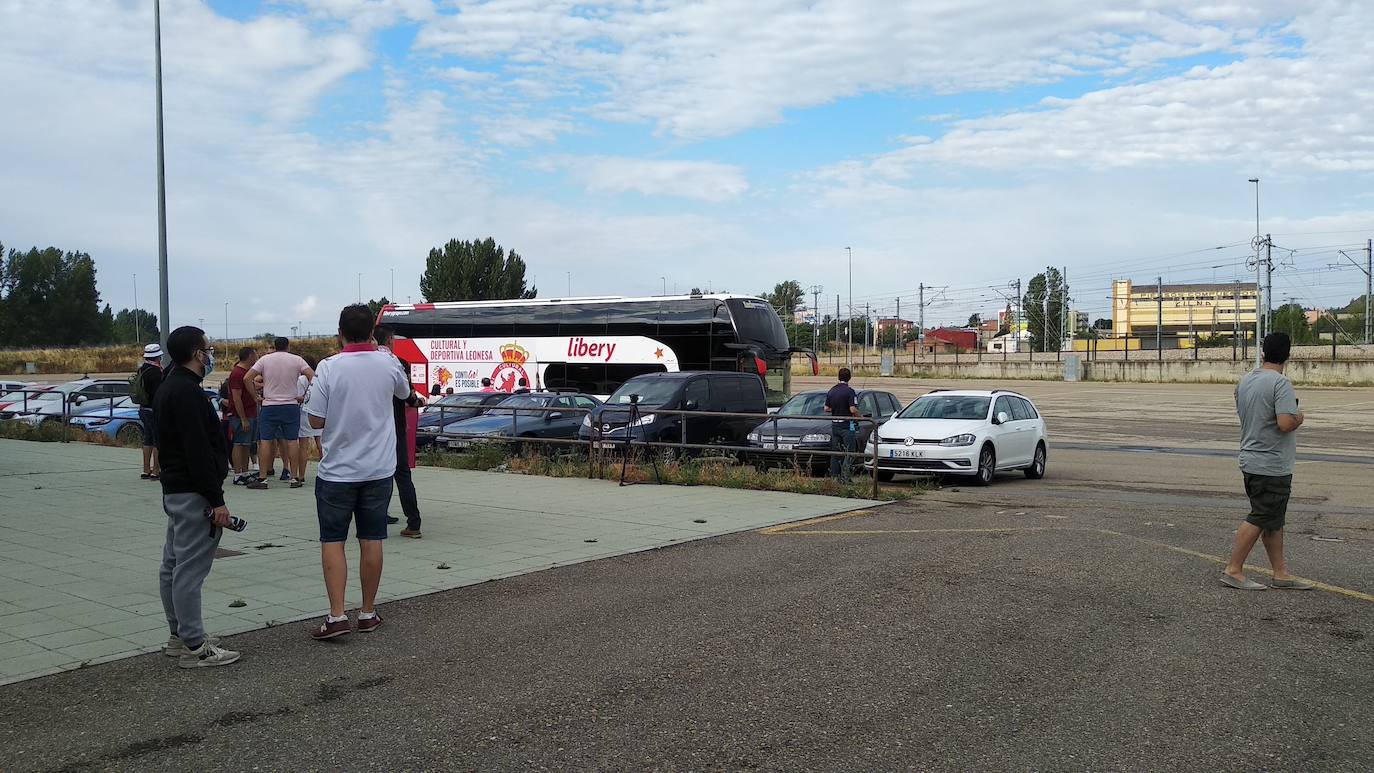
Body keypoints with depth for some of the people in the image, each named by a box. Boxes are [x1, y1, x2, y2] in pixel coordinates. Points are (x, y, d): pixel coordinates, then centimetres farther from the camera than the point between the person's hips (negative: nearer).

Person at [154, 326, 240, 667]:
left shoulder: (169, 388, 15)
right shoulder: (187, 392, -18)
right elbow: (199, 451, -23)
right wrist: (217, 500, -21)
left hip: (174, 489, 11)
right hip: (193, 494, -11)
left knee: (173, 565, 15)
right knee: (190, 569, -7)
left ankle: (179, 636, 25)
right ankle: (194, 647, -3)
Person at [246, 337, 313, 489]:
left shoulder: (265, 359, 2)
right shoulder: (296, 360, 1)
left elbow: (248, 378, -4)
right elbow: (312, 376, -9)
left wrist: (255, 396, 3)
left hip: (269, 406, 0)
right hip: (291, 405, 0)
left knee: (265, 441, 3)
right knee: (292, 441, 4)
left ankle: (262, 478, 1)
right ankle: (295, 478, 4)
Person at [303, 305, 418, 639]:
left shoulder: (329, 367, -12)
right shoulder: (387, 363, -4)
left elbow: (316, 420, -10)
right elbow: (405, 392, 19)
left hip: (337, 471, -2)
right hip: (378, 470, 2)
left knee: (332, 541, 6)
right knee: (371, 540, 10)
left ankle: (337, 615, -1)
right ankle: (368, 613, 17)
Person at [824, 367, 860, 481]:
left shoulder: (831, 391, 7)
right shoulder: (849, 391, -13)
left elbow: (826, 409, 8)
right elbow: (853, 410, -18)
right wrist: (859, 416, 0)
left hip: (834, 425, 6)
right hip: (847, 425, -6)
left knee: (835, 452, 12)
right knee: (848, 452, -2)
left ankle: (834, 476, 13)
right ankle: (844, 476, -8)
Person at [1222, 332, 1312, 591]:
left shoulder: (1245, 380, 8)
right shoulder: (1280, 383, -19)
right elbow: (1286, 423, -28)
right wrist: (1299, 417, -6)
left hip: (1251, 460, 9)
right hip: (1272, 465, -9)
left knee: (1274, 520, 14)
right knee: (1260, 519, -2)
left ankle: (1280, 573, 20)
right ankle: (1233, 570, 1)